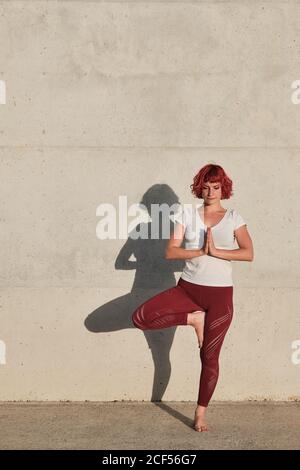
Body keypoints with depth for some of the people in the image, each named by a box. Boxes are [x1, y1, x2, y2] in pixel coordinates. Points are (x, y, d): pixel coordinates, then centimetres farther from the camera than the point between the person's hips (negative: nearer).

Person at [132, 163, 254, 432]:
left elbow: (249, 253, -11)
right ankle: (193, 318, 1)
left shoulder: (233, 218, 1)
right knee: (141, 317, -16)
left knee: (209, 357, 4)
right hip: (188, 288, 2)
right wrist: (200, 251, -19)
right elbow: (170, 252, -6)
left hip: (220, 295, -1)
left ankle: (201, 414, 21)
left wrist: (216, 251, -21)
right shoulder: (187, 214, 3)